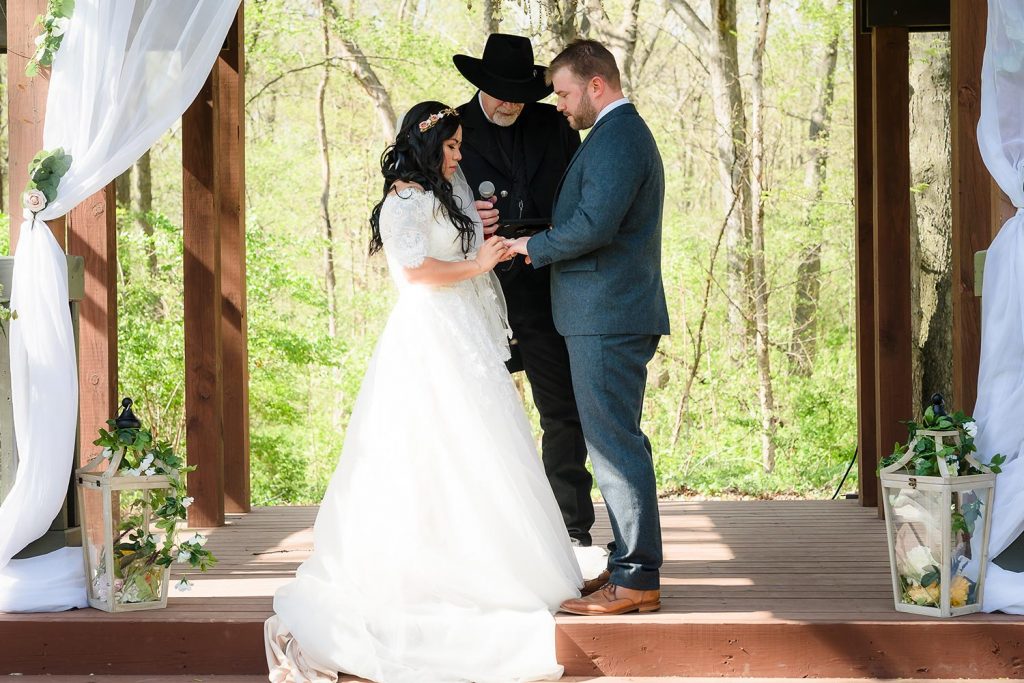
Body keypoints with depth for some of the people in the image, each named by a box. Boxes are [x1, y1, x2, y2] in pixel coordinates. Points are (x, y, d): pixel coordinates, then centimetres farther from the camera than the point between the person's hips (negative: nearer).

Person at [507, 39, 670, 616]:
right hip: (620, 315, 11)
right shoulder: (628, 133, 21)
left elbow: (594, 225, -24)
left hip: (607, 317, -11)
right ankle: (636, 566, 20)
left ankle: (635, 580, -6)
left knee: (615, 445, -8)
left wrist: (533, 247, -11)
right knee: (622, 444, 14)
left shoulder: (615, 138, -13)